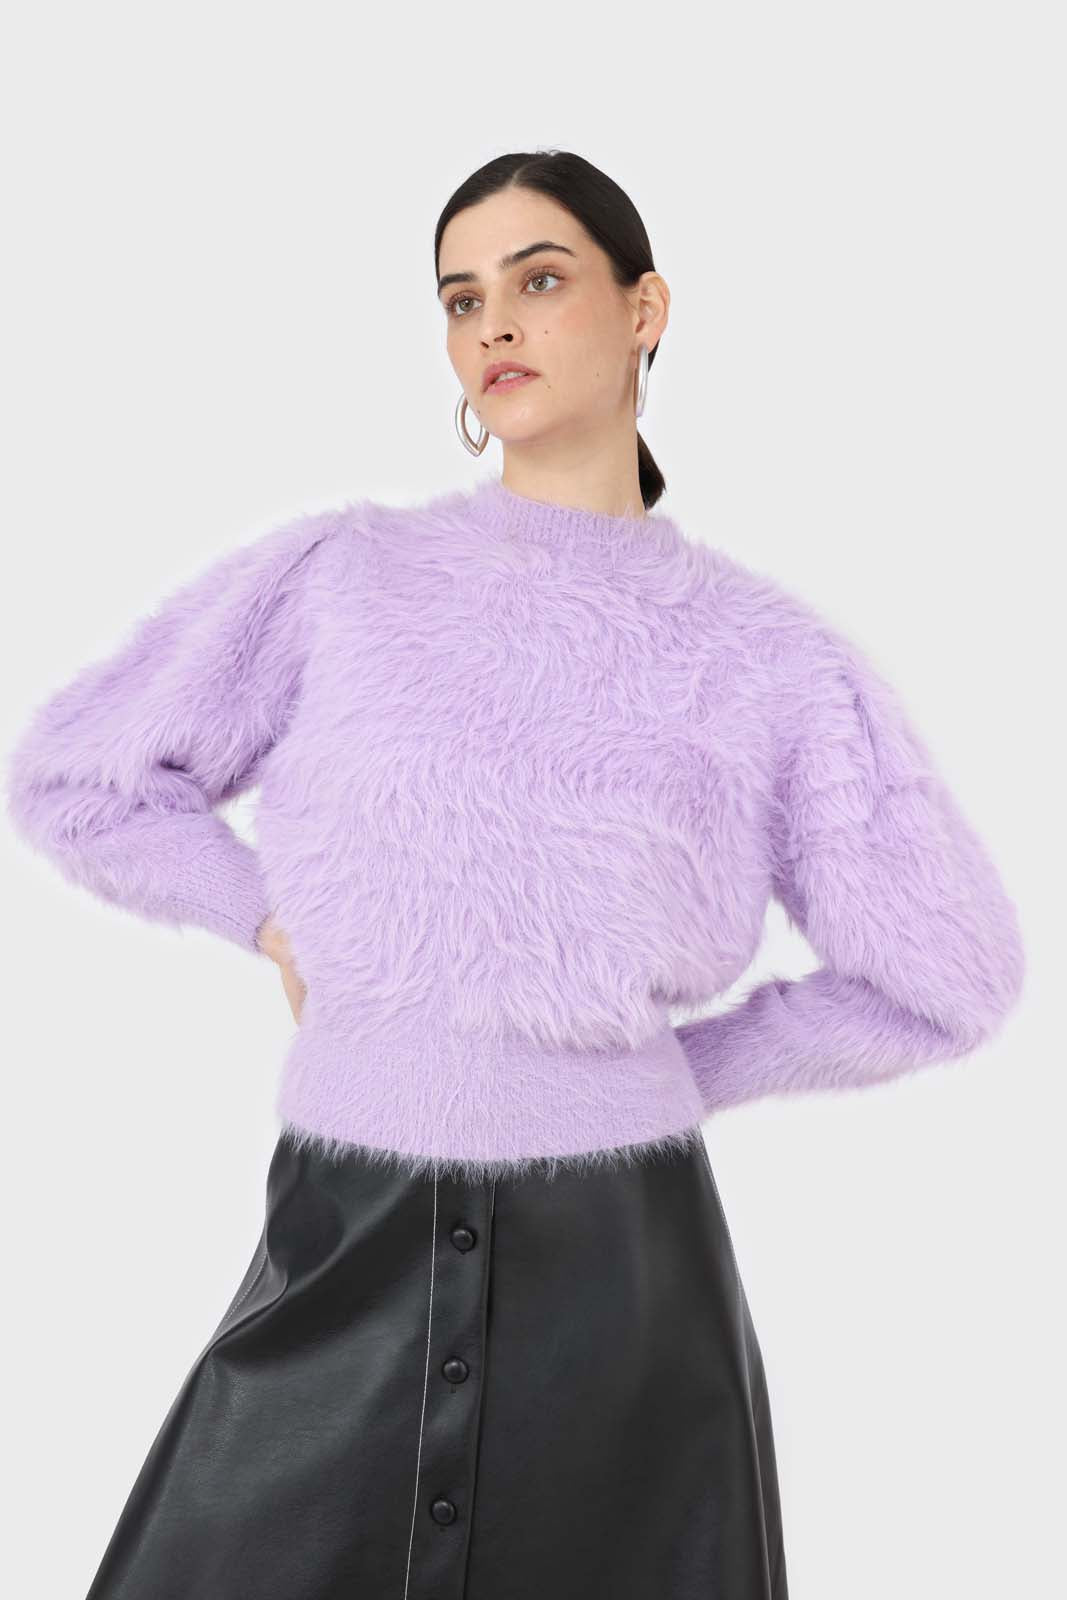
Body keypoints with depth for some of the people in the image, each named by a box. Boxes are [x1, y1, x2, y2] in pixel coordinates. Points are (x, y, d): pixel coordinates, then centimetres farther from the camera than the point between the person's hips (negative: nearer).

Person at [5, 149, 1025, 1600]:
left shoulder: (765, 652, 0)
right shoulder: (340, 575, 3)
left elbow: (951, 977, 5)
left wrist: (673, 1076, 6)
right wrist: (278, 928, 5)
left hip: (619, 1271, -1)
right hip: (341, 1263, 1)